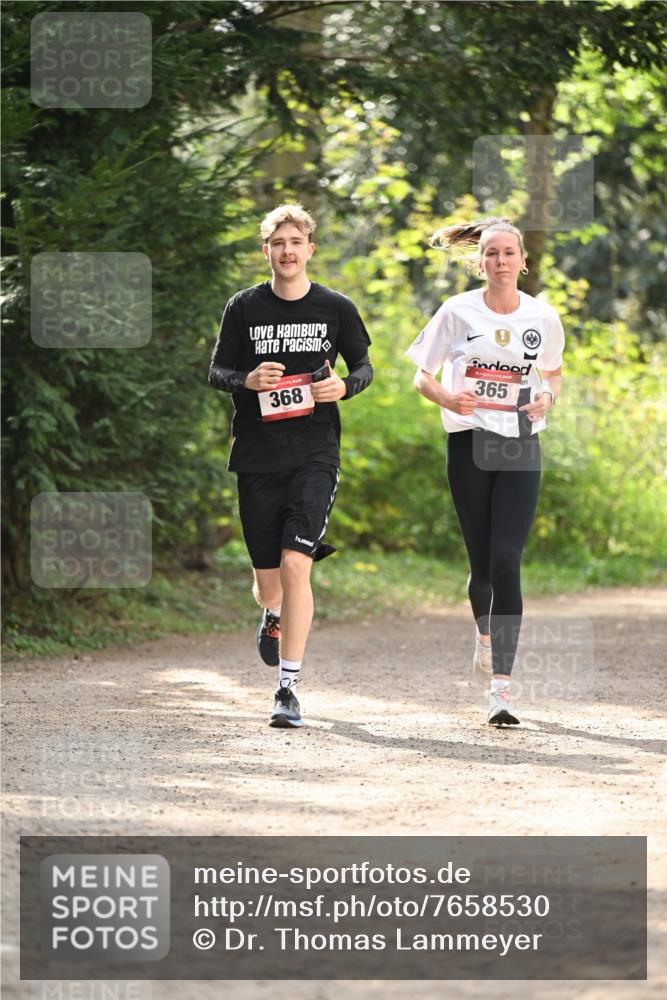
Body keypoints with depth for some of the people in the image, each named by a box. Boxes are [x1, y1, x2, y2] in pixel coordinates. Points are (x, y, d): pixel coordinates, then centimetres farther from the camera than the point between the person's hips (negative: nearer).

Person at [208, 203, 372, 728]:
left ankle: (289, 687, -13)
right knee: (268, 578, 7)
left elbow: (363, 365, 15)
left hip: (315, 453, -1)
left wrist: (344, 385, -8)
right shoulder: (244, 307, 3)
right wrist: (248, 380, -14)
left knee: (295, 564, -17)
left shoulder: (336, 308, 3)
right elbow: (217, 371, 8)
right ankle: (273, 617, 47)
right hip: (257, 454, 2)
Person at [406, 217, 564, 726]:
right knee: (483, 563, 7)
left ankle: (501, 685, -15)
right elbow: (422, 377, 5)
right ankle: (485, 634, 41)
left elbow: (553, 373, 20)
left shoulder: (543, 317, 3)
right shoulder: (458, 312, -1)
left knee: (507, 563, -12)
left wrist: (547, 398, -3)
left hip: (521, 449, 0)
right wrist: (448, 399, -16)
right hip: (469, 444, 0)